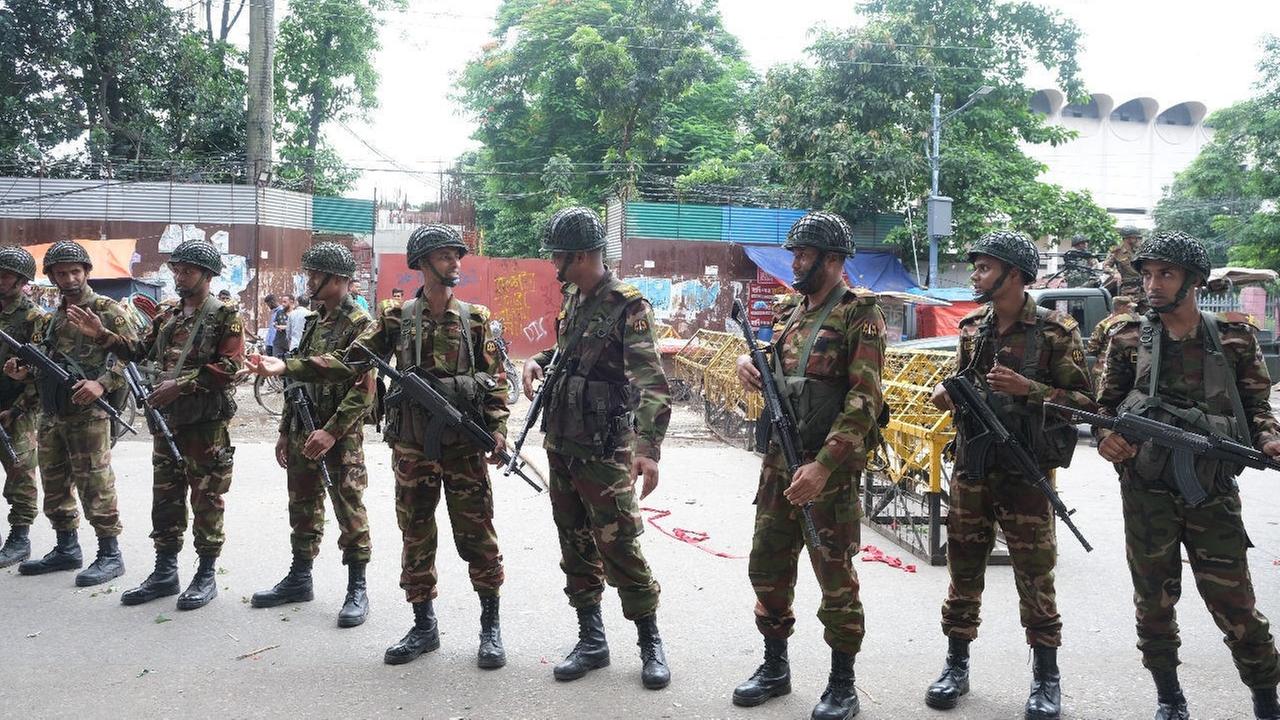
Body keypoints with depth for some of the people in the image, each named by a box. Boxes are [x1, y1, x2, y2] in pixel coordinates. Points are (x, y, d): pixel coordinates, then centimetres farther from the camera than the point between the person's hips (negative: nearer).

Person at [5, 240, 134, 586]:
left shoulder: (107, 310, -5)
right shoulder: (54, 317, 17)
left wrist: (102, 384, -23)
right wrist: (24, 372, 3)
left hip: (88, 415, -8)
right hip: (51, 415, 8)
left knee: (95, 487, -6)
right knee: (55, 486, 14)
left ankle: (110, 555, 2)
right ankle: (66, 549, 26)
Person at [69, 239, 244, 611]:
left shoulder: (224, 316, -8)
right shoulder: (167, 314, 14)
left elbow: (229, 367, -17)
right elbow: (141, 350, 17)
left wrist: (181, 385, -20)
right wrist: (103, 335, 4)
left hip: (207, 424, -7)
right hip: (167, 420, 7)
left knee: (206, 499, 1)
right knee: (165, 499, 12)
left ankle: (206, 574, 12)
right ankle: (165, 572, 23)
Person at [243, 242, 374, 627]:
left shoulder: (359, 323, -10)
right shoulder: (313, 321, 15)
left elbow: (364, 389, -17)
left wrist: (332, 431, -23)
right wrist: (285, 430, 17)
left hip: (341, 436, -8)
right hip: (304, 432, 8)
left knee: (350, 512, -1)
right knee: (303, 507, 15)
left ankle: (357, 589, 7)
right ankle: (299, 579, 27)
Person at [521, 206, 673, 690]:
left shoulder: (628, 306, -15)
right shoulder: (572, 298, 9)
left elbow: (651, 381, -25)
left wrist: (648, 447, -37)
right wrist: (538, 361, 4)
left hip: (604, 452, -8)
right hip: (560, 446, 8)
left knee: (620, 549, -1)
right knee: (576, 548, 13)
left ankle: (650, 642, 16)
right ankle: (591, 640, 25)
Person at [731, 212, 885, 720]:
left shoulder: (860, 315, -10)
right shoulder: (787, 310, 12)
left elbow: (865, 401, -19)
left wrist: (823, 466, -27)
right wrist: (747, 361, 0)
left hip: (830, 466, -7)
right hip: (778, 460, 7)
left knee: (835, 577, 4)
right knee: (767, 567, 14)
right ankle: (775, 667, 30)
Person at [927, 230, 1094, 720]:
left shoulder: (1056, 331, -8)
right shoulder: (972, 327, 8)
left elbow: (1085, 403, -9)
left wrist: (1028, 388, -21)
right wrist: (948, 396, -2)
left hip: (1025, 473, -4)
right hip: (970, 469, 5)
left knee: (1035, 575, 4)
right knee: (963, 570, 10)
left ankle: (1046, 678, 20)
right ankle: (957, 665, 23)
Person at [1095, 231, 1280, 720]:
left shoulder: (1234, 337, 3)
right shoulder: (1129, 340, 3)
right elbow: (1106, 405, 8)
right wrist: (1106, 437, -12)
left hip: (1214, 493, -1)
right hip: (1147, 492, 1)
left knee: (1235, 604, 2)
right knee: (1154, 601, 10)